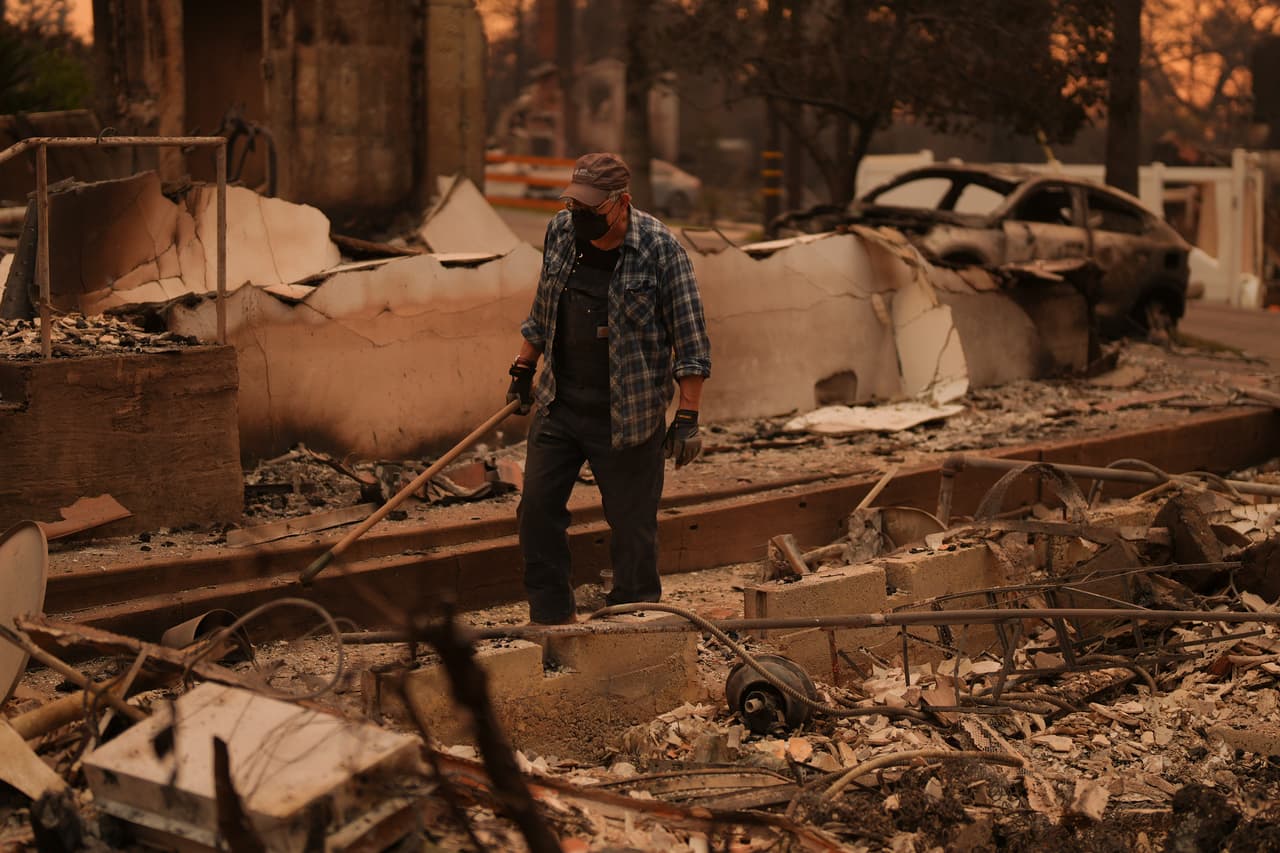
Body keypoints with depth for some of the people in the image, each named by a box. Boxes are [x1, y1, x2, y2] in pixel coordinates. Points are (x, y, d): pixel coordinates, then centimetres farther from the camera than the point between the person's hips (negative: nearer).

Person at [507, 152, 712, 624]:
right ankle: (550, 619, 19)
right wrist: (523, 369, 20)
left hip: (628, 415, -5)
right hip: (558, 404, 5)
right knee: (537, 509, 5)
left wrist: (687, 417, -16)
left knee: (631, 523, 2)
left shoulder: (660, 248, -14)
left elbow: (690, 339, -12)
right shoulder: (560, 231, 2)